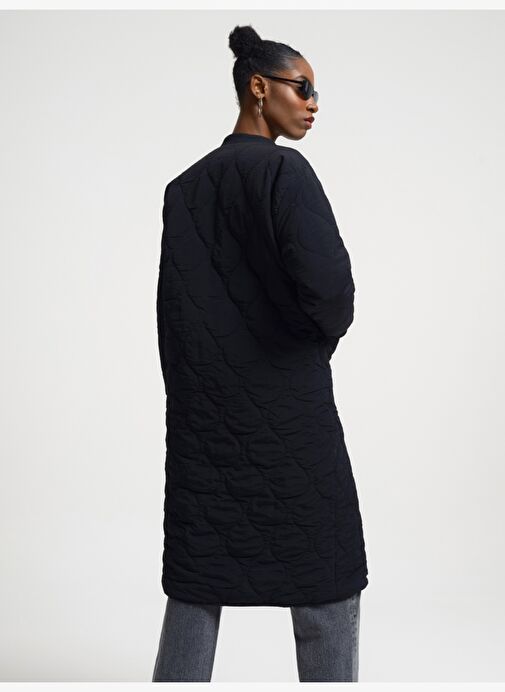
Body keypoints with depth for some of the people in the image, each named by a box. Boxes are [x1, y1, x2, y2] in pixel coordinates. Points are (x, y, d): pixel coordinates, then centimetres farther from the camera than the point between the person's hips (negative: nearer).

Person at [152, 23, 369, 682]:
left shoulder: (183, 188, 11)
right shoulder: (284, 171, -9)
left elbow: (175, 304, 9)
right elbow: (328, 288, -20)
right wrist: (321, 338, 0)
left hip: (200, 412, 6)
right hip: (287, 412, -6)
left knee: (196, 585, 11)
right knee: (326, 587, 7)